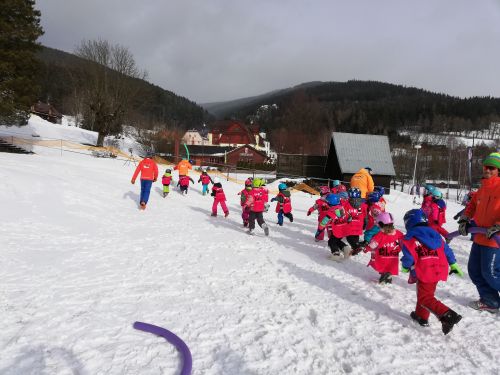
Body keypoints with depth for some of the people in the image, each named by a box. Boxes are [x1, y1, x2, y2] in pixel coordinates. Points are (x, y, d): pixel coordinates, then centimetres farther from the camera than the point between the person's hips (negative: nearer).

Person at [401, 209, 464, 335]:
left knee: (425, 298, -4)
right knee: (424, 293, 21)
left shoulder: (410, 238, -7)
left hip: (424, 272, -8)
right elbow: (446, 250, 17)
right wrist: (453, 265, 25)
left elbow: (409, 256, -12)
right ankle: (421, 316, 30)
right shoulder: (435, 234, 15)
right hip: (438, 271, 8)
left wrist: (405, 267, 7)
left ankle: (448, 316, -21)